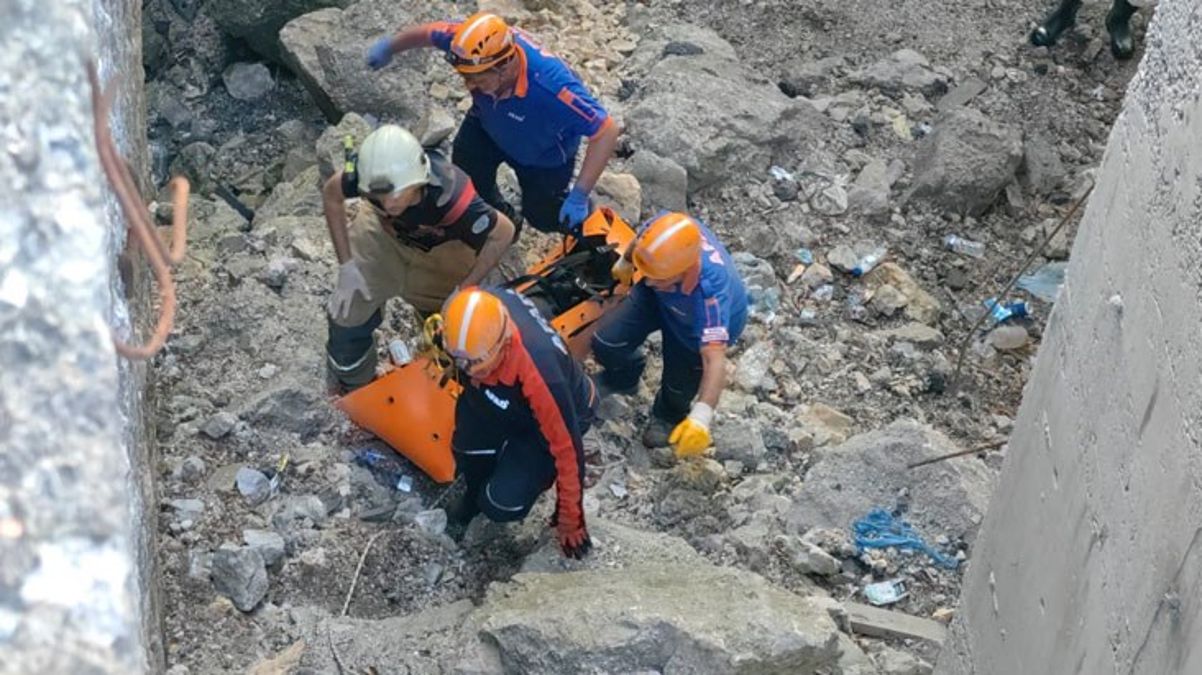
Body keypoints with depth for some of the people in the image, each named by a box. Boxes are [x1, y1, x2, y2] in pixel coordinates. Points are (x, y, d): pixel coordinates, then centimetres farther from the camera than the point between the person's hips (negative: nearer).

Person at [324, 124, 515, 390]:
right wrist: (346, 265, -15)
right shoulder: (370, 176, -40)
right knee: (347, 309, 3)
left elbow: (504, 233, -28)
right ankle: (353, 384, 33)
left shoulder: (451, 198, -47)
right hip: (384, 231, 2)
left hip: (444, 246, -2)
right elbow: (331, 194, -15)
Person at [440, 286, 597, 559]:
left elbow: (567, 448, -30)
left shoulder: (540, 375, -44)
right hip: (501, 398, 5)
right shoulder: (478, 307, -32)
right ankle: (476, 490, 8)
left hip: (562, 412, -5)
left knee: (503, 504, -20)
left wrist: (570, 522, -17)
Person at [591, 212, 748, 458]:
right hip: (659, 299, 4)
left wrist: (701, 418, -65)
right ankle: (622, 379, 35)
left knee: (679, 385, 2)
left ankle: (670, 415, 44)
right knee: (606, 344, -4)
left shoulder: (710, 291, -49)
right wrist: (625, 263, 13)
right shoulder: (663, 229, -36)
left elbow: (715, 359, -54)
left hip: (702, 325, -4)